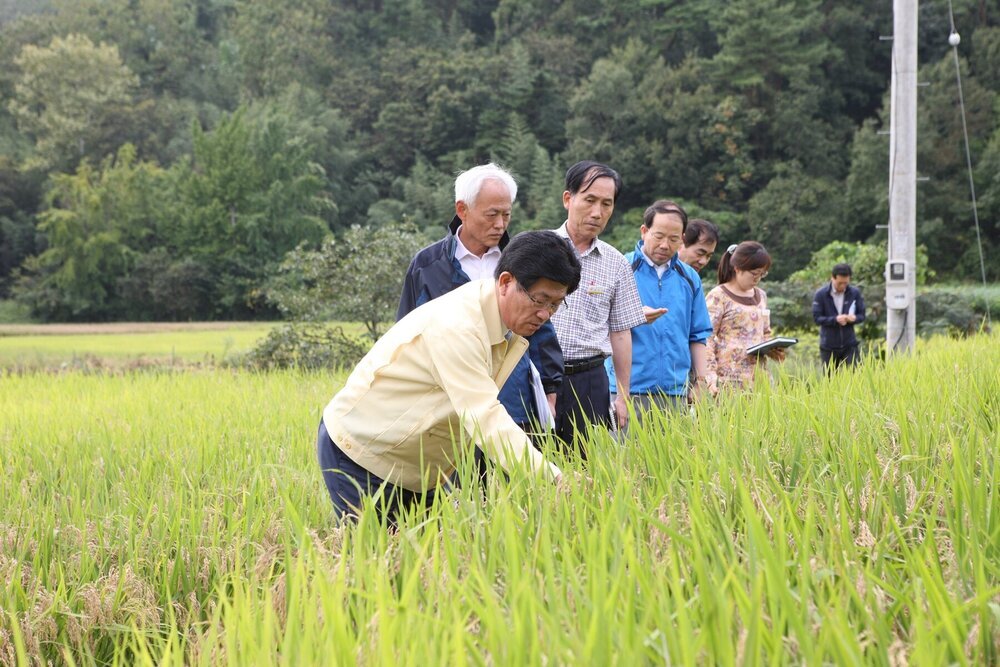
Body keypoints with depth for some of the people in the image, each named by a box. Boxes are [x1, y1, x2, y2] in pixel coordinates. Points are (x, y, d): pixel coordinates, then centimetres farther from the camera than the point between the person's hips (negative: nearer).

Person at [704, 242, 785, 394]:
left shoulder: (761, 296, 17)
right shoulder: (718, 296, -3)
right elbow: (706, 339, -7)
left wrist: (773, 350, 5)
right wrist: (710, 375, -17)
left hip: (758, 376, 6)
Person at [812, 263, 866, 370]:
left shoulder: (855, 293, -2)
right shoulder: (821, 294, -8)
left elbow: (862, 315, 3)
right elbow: (817, 318, -10)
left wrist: (854, 318, -21)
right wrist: (835, 319, -26)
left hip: (849, 345, 1)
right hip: (829, 346, -1)